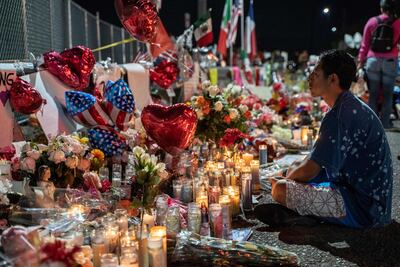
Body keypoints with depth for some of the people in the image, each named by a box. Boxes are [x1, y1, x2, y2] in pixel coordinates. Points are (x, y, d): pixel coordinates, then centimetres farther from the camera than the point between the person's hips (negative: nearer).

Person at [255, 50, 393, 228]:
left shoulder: (339, 115, -22)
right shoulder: (354, 106, 11)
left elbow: (308, 171, -20)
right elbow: (316, 161, 20)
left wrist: (284, 181, 0)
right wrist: (289, 175, 11)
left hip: (363, 207, -11)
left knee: (280, 190, -24)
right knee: (295, 173, 23)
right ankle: (297, 211, 2)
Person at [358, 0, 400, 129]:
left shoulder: (372, 21, 3)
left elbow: (365, 44, 6)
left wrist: (361, 61, 12)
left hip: (373, 60, 1)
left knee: (373, 94, 7)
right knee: (388, 94, 6)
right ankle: (385, 122, 7)